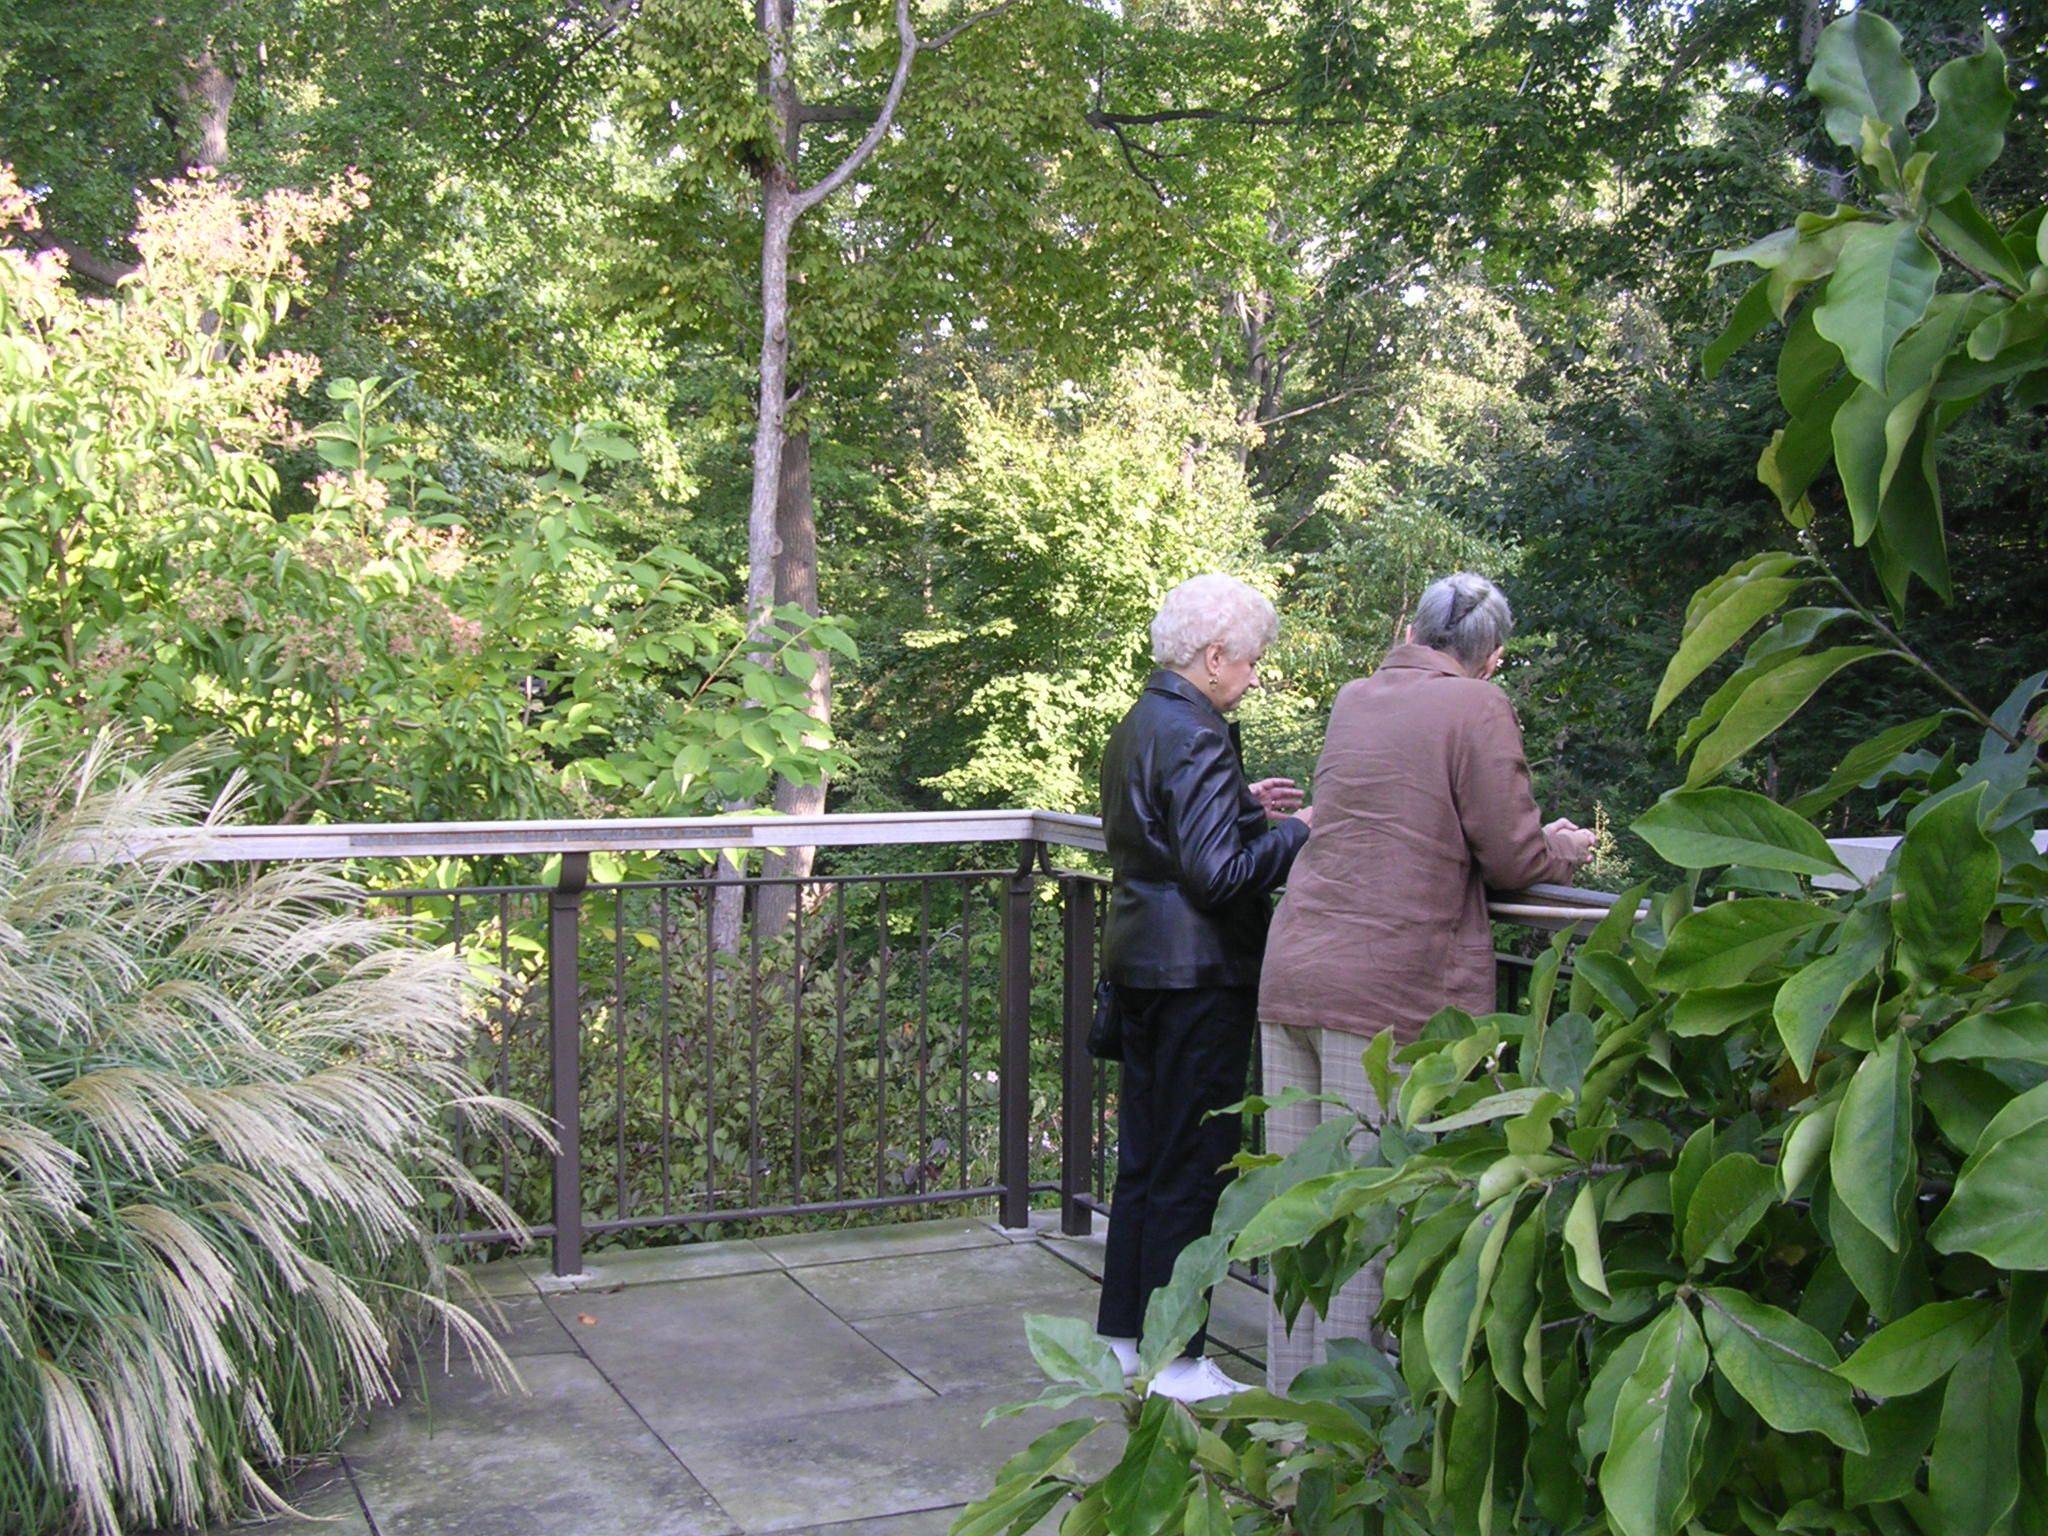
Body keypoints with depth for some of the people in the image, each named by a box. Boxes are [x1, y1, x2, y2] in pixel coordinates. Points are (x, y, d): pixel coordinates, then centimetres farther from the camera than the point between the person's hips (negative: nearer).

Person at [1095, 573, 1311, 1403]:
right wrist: (1294, 832, -10)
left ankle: (1124, 1334, 27)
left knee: (1145, 1156, 17)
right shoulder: (1197, 737, -18)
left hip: (1140, 961, 10)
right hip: (1198, 972, -10)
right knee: (1191, 1167, 0)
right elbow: (1217, 873, -22)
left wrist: (1245, 806, 15)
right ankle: (1173, 1360, 9)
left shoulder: (1139, 725, 11)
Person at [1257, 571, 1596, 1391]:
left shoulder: (1353, 699, 16)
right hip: (1387, 989, -6)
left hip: (1291, 973, 6)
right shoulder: (1477, 709, -3)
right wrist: (1568, 848, 18)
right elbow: (1512, 857, -4)